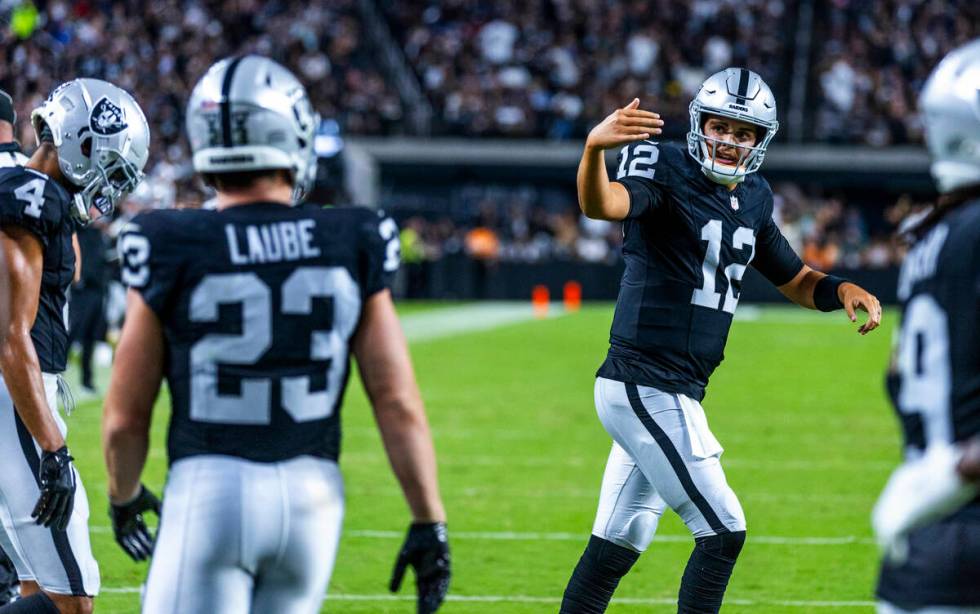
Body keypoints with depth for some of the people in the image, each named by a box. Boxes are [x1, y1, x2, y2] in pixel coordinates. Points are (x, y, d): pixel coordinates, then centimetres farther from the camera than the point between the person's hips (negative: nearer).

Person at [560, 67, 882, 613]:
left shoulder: (753, 200, 10)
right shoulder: (667, 174, -14)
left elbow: (796, 281, 21)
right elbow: (601, 205, -35)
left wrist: (843, 290, -1)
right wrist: (594, 148, -57)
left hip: (672, 393, 9)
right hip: (646, 387, -9)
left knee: (619, 544, 15)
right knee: (723, 530, -9)